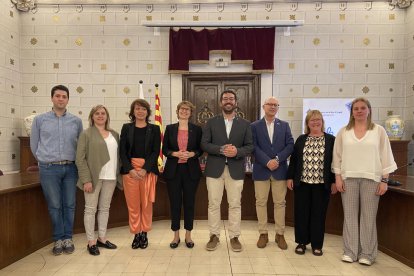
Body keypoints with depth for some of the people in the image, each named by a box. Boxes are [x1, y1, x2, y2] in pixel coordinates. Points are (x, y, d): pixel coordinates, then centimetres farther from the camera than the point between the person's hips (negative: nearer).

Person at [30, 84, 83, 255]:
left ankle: (68, 238, 20)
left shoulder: (76, 121, 5)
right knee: (54, 206, 5)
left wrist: (70, 161, 12)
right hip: (49, 169, -1)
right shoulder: (40, 120, 3)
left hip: (70, 168, 1)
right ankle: (58, 239, 19)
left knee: (69, 205, 7)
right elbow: (34, 145, 10)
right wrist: (46, 161, 13)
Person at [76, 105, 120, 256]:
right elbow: (80, 159, -7)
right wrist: (86, 179, -14)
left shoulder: (114, 134, 11)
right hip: (93, 177, -4)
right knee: (90, 209, 4)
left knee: (105, 208, 13)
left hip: (110, 177, 4)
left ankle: (102, 238, 26)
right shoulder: (86, 134, -2)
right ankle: (91, 242, 16)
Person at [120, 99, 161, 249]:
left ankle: (144, 233, 18)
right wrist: (130, 169, -10)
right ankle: (136, 234, 17)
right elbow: (122, 151, 3)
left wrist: (145, 169, -13)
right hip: (129, 170, 1)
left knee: (146, 203, 4)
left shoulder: (154, 129, 4)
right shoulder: (126, 128, 7)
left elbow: (156, 151, -2)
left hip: (148, 170, -1)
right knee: (132, 204, 4)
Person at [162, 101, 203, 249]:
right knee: (175, 203, 6)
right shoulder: (170, 128, 5)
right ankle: (176, 235, 22)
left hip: (191, 170, 0)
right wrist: (175, 154, -15)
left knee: (189, 202, 7)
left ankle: (188, 235, 22)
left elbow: (201, 149, 5)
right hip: (173, 170, 0)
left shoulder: (196, 129, 4)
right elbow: (164, 149, 4)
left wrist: (192, 154, -15)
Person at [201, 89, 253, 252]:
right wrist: (221, 149, -16)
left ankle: (234, 237, 19)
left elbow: (250, 146, 4)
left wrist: (237, 151, -16)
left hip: (236, 169, 1)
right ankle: (214, 236, 19)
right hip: (214, 169, 0)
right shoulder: (211, 122, 6)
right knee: (213, 204, 6)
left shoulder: (244, 124, 8)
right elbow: (204, 144, -1)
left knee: (235, 205, 6)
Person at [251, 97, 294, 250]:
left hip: (280, 170, 1)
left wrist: (277, 159, -13)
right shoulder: (255, 126, 4)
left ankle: (280, 234, 20)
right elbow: (254, 147, -6)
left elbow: (290, 145, 0)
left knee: (280, 203, 7)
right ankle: (263, 233, 18)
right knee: (261, 202, 5)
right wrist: (267, 162, -16)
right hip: (261, 170, -1)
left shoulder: (284, 125, 9)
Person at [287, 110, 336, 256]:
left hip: (322, 183, -1)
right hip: (302, 182, 2)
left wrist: (334, 181, -4)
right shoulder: (301, 139, 8)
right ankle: (301, 242, 20)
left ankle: (317, 244, 20)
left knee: (319, 214, 6)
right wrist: (290, 177, 1)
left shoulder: (331, 140, 3)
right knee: (301, 213, 6)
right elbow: (293, 159, 8)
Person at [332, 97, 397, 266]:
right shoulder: (344, 132, 6)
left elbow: (385, 156, 1)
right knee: (350, 215, 6)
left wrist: (384, 180, -4)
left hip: (371, 178, -1)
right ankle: (350, 251, 17)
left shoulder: (378, 130, 3)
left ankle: (367, 253, 17)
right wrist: (337, 177, 0)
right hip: (348, 178, 1)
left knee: (368, 217, 4)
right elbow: (337, 156, 6)